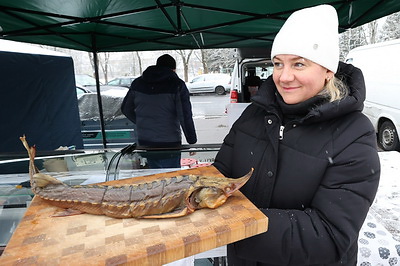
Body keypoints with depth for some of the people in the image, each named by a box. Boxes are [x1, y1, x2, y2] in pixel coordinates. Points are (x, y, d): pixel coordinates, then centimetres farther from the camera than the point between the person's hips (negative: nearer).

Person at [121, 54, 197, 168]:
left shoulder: (137, 83, 5)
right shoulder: (177, 85, -10)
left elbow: (125, 109, 15)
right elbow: (186, 117, -14)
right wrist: (192, 141, -5)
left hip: (145, 143, 5)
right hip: (169, 146, -4)